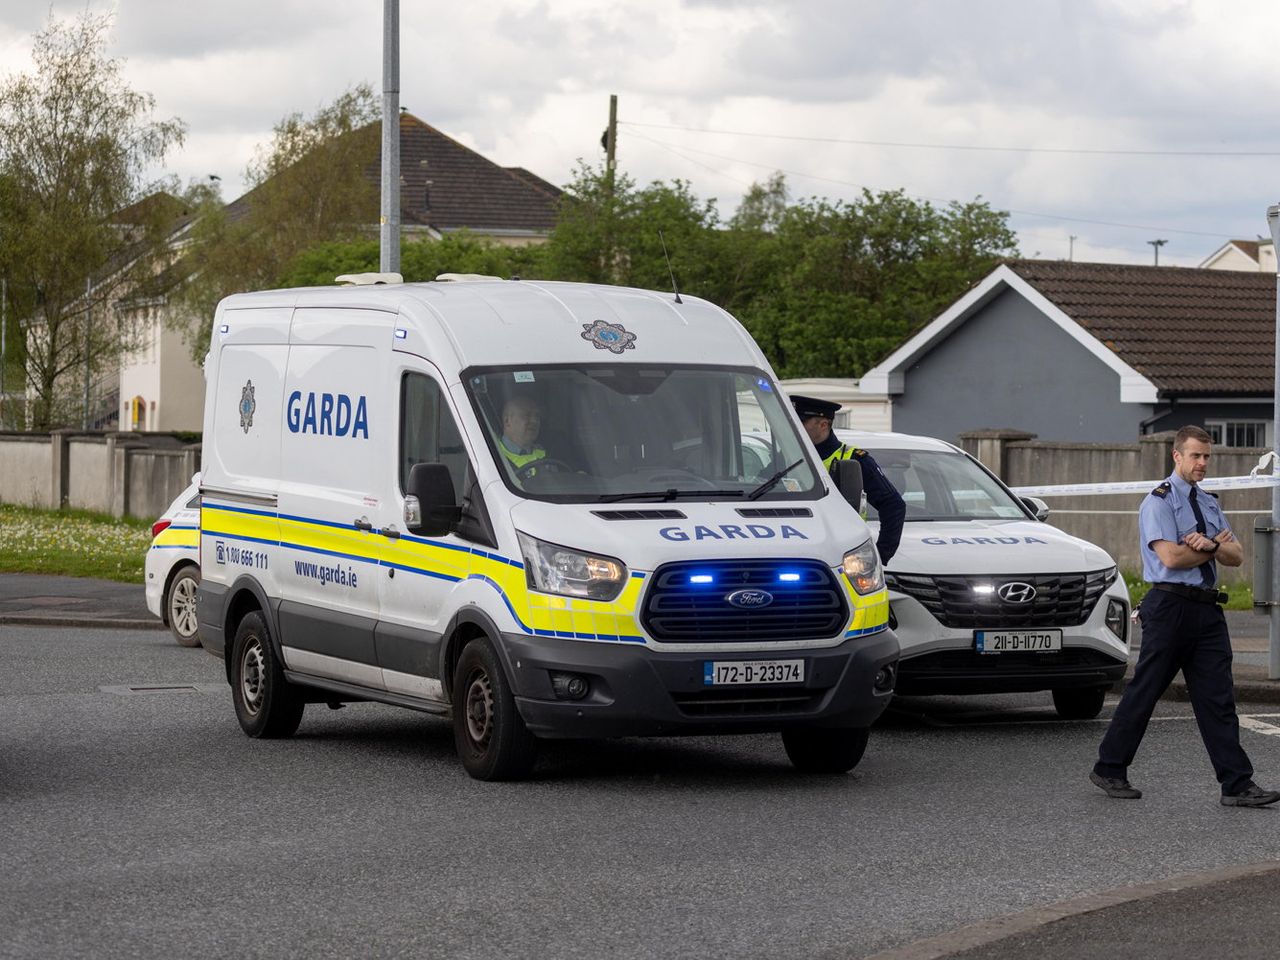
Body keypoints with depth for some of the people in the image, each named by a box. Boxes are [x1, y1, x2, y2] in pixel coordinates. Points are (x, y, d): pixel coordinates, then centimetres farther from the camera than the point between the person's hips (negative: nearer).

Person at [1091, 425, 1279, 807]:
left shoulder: (1210, 503, 17)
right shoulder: (1159, 501, -6)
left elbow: (1236, 556, 10)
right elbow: (1171, 557, -17)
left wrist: (1208, 545, -11)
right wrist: (1214, 548, -2)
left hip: (1207, 610, 6)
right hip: (1169, 607, -6)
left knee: (1218, 698, 1)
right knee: (1144, 692, 1)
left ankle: (1237, 785, -2)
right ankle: (1109, 770, 14)